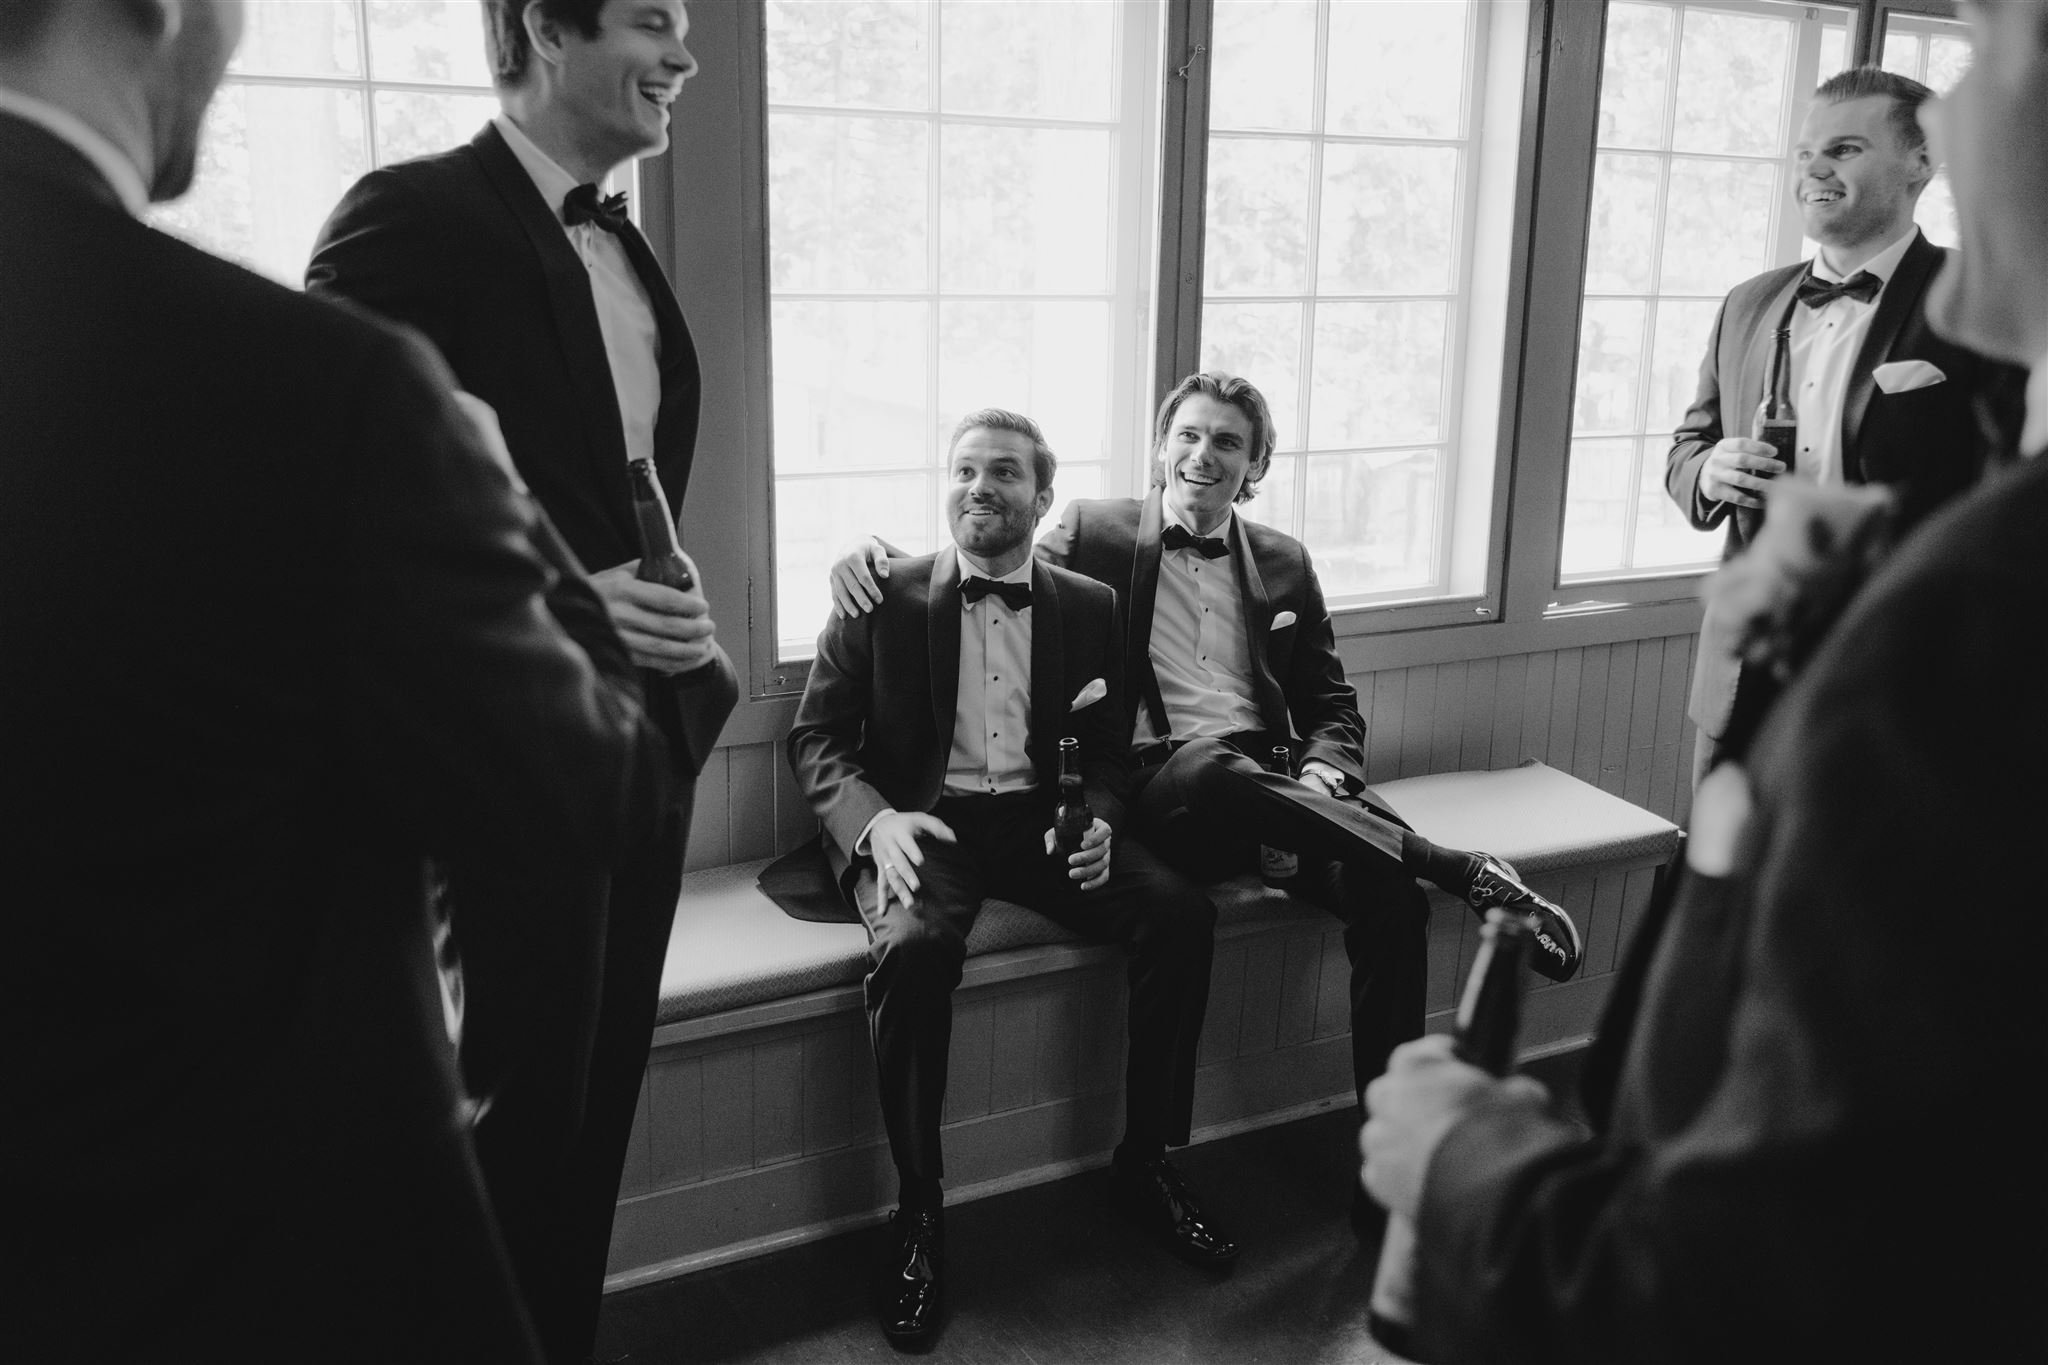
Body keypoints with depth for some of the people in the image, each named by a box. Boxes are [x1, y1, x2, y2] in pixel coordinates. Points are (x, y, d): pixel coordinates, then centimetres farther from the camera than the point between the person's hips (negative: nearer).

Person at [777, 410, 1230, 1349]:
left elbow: (1108, 749, 13)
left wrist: (1100, 821, -10)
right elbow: (815, 736, 1)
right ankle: (918, 1209, -15)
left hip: (1040, 822, 3)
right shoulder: (883, 596, 4)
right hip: (923, 824, -3)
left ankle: (1146, 1162, -3)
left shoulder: (1089, 606, 12)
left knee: (1179, 911, -21)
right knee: (914, 947, -35)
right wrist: (874, 820, -18)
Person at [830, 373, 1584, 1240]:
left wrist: (1323, 773, -3)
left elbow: (1332, 702, 21)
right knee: (1212, 764, -40)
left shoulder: (1283, 563, 21)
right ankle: (1462, 870, -33)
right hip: (1162, 787, -3)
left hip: (1276, 788, 3)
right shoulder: (1095, 533, 13)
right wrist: (874, 557, -12)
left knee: (1388, 893, -26)